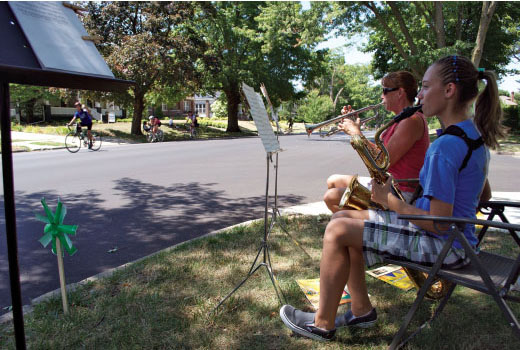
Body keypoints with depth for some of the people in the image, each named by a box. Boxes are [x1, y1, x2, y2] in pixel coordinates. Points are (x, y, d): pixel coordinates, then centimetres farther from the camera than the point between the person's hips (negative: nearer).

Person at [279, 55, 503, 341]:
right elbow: (483, 195, 18)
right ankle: (361, 310, 17)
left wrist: (389, 200, -12)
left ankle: (323, 323, 3)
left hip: (443, 245, -10)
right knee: (344, 219, 8)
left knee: (338, 231, -14)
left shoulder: (446, 145, -24)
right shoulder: (475, 134, 7)